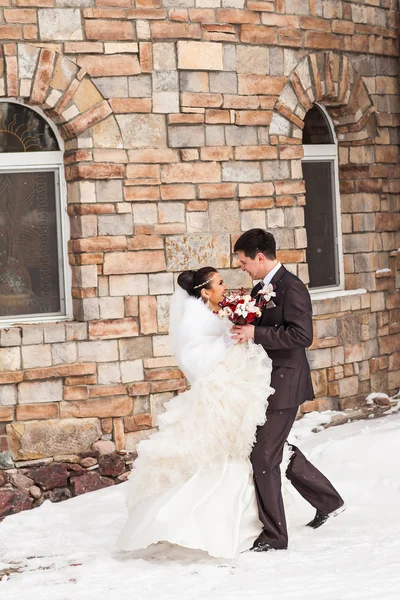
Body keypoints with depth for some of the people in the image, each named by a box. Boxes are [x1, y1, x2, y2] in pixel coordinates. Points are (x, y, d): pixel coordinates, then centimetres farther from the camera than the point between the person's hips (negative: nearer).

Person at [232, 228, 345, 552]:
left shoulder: (291, 288, -17)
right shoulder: (260, 289, 12)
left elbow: (302, 335, -26)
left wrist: (255, 333, -26)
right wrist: (241, 328, 4)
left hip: (285, 384, -10)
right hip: (266, 383, 10)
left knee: (264, 456, -6)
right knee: (278, 449, 19)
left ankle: (274, 535, 5)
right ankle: (328, 501, 34)